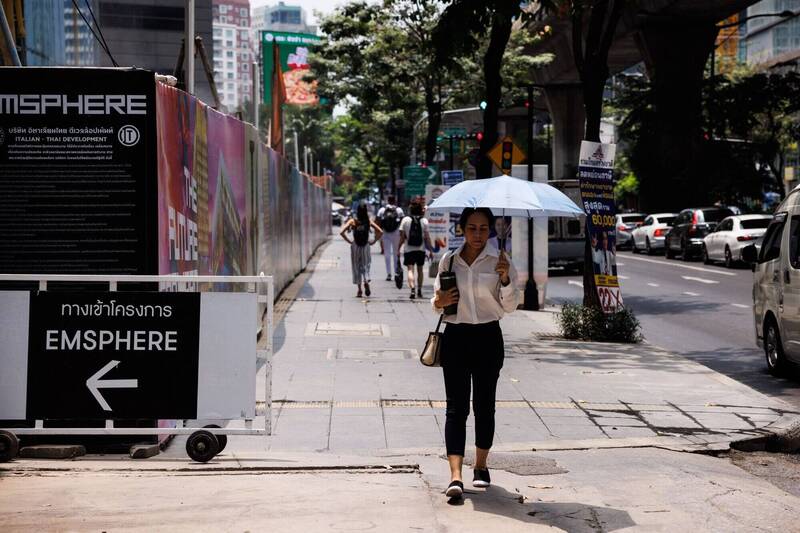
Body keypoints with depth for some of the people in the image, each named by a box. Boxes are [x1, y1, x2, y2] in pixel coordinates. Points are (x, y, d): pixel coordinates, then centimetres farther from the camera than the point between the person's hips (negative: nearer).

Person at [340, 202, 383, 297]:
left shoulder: (352, 221, -8)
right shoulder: (368, 221, -4)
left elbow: (342, 232, -14)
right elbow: (380, 231, -5)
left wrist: (349, 241, -3)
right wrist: (373, 241, 3)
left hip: (355, 247, -1)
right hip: (366, 247, 1)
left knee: (356, 267, 8)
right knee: (366, 265, 12)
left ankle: (359, 290, 8)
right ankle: (366, 281, -16)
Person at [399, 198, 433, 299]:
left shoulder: (405, 220, -4)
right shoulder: (424, 221, -3)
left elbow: (402, 236, -3)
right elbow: (427, 237, -3)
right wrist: (431, 249, 6)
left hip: (408, 249, -2)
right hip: (421, 249, 2)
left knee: (410, 269, -5)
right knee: (420, 269, 16)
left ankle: (412, 289, -24)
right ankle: (419, 290, 22)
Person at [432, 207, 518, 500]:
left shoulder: (498, 260, -1)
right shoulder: (449, 260, 5)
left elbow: (510, 306, -3)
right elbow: (437, 300, 15)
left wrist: (505, 279, -19)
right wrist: (439, 302, -8)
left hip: (488, 337, -1)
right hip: (455, 336, 1)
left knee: (484, 405, 8)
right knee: (456, 407, -6)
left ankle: (481, 465, 26)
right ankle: (455, 476, -13)